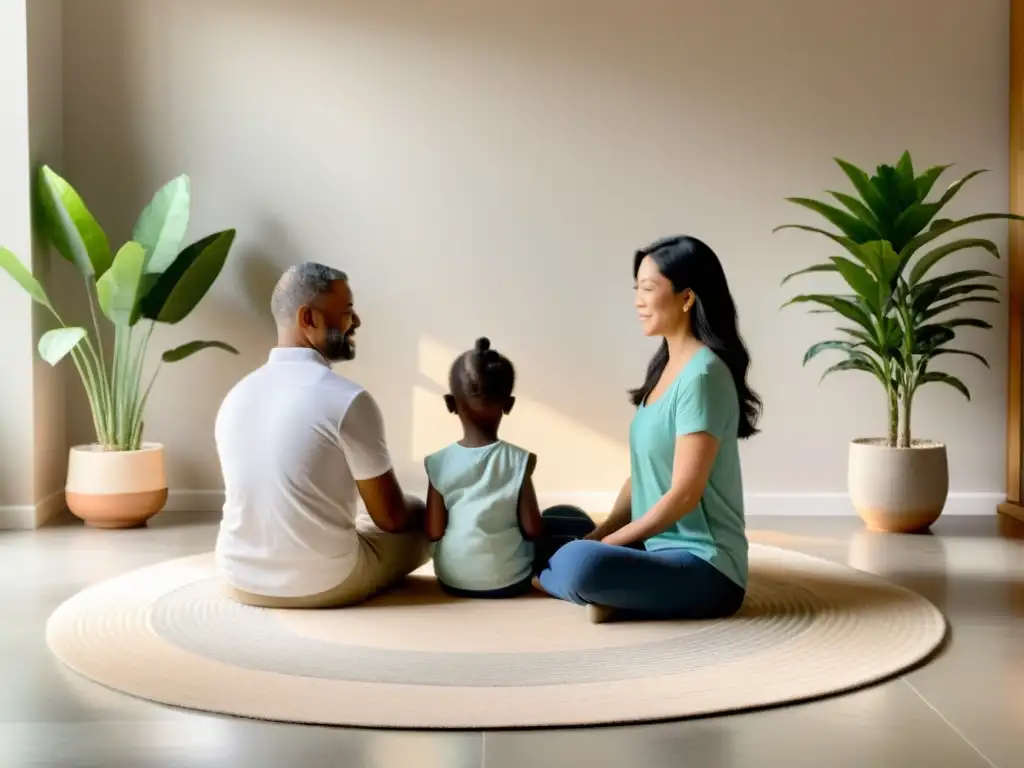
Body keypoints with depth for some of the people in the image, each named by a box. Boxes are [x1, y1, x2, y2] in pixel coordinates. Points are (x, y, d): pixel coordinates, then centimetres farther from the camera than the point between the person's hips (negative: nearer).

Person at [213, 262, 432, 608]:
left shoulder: (235, 396, 2)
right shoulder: (348, 400, -17)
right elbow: (391, 517, -10)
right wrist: (414, 512, 14)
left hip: (241, 581, 7)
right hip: (323, 585, -7)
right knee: (423, 521, 19)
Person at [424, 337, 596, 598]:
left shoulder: (438, 463, -11)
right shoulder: (519, 461, -15)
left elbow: (433, 533, -9)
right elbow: (532, 529, -11)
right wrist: (537, 524, 11)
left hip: (452, 581, 3)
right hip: (508, 581, -3)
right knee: (568, 520, 15)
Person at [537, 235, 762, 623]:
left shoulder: (702, 375, -18)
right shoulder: (665, 366, 11)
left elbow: (684, 493, -21)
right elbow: (642, 472, 12)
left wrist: (608, 543, -14)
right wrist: (600, 534, 0)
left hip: (704, 567, -10)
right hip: (661, 547, 10)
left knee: (578, 564, -33)